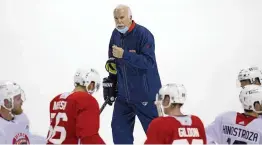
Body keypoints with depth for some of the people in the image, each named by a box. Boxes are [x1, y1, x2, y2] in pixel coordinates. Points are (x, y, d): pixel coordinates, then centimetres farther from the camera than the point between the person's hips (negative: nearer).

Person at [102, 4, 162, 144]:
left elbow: (148, 61, -26)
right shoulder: (116, 34, 6)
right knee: (119, 127, 9)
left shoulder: (143, 34, -16)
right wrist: (111, 80, 13)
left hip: (145, 93, -7)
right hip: (123, 93, 7)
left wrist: (124, 55, -32)